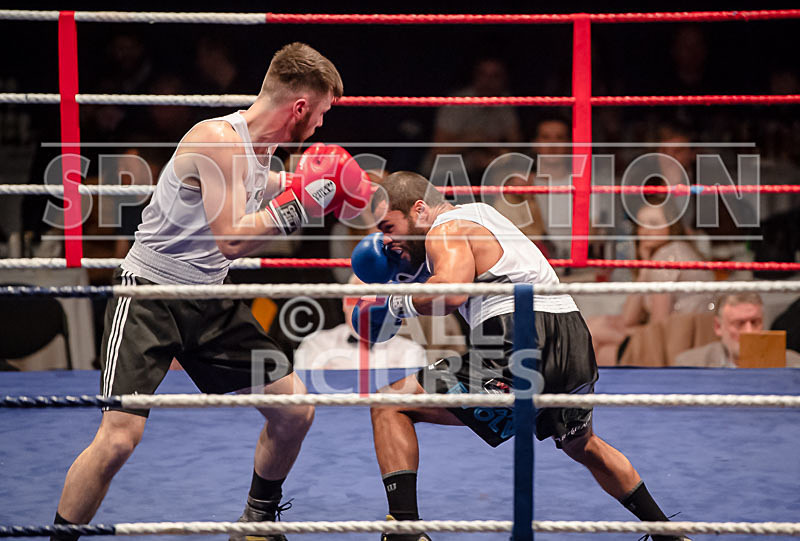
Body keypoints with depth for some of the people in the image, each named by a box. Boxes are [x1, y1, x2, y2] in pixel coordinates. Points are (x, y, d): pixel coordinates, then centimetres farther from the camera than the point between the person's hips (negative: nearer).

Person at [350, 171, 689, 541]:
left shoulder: (446, 230, 1)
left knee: (390, 406, -1)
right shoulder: (479, 212, 27)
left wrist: (397, 306, -3)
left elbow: (451, 291, -19)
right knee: (583, 447, 37)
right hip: (576, 341, 9)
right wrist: (406, 267, 32)